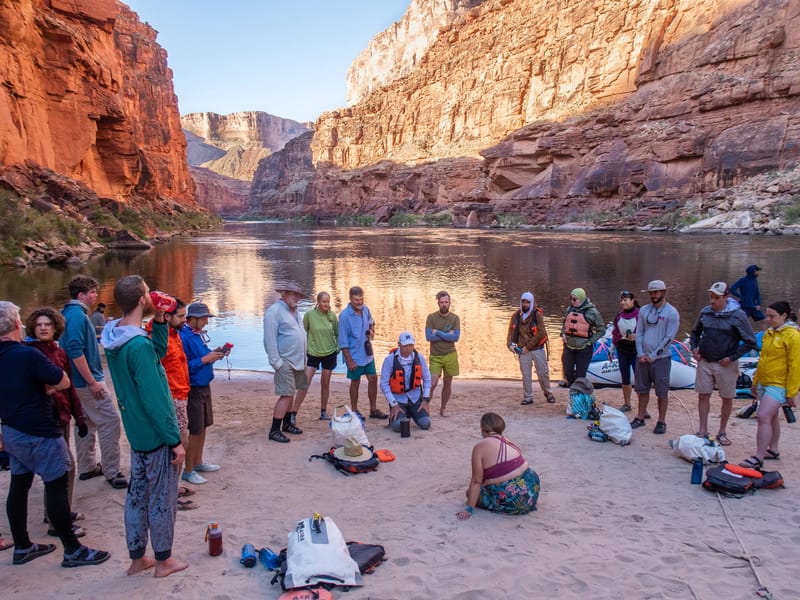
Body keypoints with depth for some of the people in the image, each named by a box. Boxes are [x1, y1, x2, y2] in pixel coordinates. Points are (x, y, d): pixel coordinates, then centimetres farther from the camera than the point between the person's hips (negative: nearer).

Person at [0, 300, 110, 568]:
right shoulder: (28, 355, -23)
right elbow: (64, 382, -15)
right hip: (39, 434, -8)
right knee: (56, 488, 0)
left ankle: (22, 547, 28)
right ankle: (73, 550, 8)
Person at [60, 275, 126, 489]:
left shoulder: (69, 313, 11)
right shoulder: (77, 316, -19)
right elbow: (76, 352, -26)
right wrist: (93, 382, -22)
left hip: (80, 381, 10)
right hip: (87, 380, -10)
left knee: (86, 423, 17)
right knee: (109, 421, -6)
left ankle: (87, 467, 27)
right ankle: (111, 472, -1)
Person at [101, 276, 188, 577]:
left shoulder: (114, 337, 1)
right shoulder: (139, 345, -27)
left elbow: (158, 352, 15)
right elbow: (154, 400, -26)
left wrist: (159, 320, 2)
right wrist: (175, 440, -18)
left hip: (137, 433, 9)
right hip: (157, 435, -9)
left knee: (137, 494, 18)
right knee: (162, 498, 7)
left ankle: (137, 558, 32)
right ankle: (163, 560, 23)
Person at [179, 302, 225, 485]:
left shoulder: (199, 334, 8)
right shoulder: (183, 336, -20)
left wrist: (214, 353, 2)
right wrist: (205, 359, -22)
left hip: (204, 386, 9)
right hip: (192, 389, -9)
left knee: (203, 427, 18)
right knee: (195, 430, -1)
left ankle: (198, 462, 34)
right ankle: (188, 471, 13)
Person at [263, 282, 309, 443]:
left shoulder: (295, 311, 14)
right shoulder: (275, 311, -13)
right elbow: (270, 339, -17)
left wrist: (303, 358, 15)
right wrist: (276, 362, -19)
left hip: (297, 361, 8)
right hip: (285, 361, -8)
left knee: (290, 394, 15)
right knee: (286, 395, -10)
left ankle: (287, 423, 27)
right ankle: (274, 430, -4)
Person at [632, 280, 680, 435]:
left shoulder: (671, 313, -7)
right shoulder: (644, 310, 7)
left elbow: (669, 338, -11)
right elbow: (639, 333, 8)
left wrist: (653, 355, -12)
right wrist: (640, 354, -3)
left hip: (661, 358, -5)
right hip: (643, 357, 5)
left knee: (662, 391, 3)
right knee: (642, 389, 12)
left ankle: (661, 422, 12)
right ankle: (640, 417, 23)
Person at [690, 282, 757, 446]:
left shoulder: (738, 315, -12)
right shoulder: (705, 312, 1)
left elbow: (750, 342, -8)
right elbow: (695, 332, 19)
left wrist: (732, 358, -12)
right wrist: (694, 348, 4)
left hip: (726, 365, -3)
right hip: (704, 362, 3)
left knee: (727, 399, 9)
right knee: (703, 396, 6)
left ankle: (722, 432, 24)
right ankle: (703, 431, 17)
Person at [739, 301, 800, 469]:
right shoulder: (768, 333, 10)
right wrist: (755, 382, 21)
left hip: (778, 386, -8)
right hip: (764, 383, 8)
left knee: (763, 416, -15)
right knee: (772, 417, 18)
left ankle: (758, 458, -11)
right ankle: (773, 451, 31)